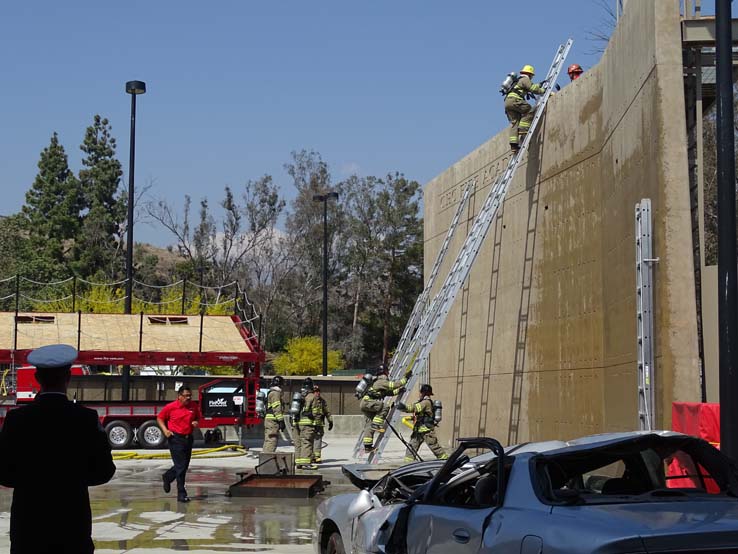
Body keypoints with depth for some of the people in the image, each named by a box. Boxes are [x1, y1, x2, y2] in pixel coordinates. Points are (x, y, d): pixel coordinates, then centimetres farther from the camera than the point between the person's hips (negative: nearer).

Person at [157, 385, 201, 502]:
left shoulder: (193, 406, 4)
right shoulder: (171, 407, -8)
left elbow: (197, 418, 21)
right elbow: (160, 418, 4)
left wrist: (196, 422, -3)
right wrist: (165, 430, -10)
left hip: (188, 438, 6)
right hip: (176, 438, -6)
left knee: (185, 465, 15)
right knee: (181, 466, -7)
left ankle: (167, 477, 43)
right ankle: (181, 494, -1)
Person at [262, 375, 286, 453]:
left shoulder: (271, 393, 22)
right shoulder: (276, 393, -11)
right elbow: (277, 409, -19)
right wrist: (281, 421, -20)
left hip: (268, 420, 10)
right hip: (273, 421, -10)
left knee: (268, 441, 14)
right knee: (272, 441, -12)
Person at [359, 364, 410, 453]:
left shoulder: (379, 382, 21)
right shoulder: (382, 382, -10)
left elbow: (389, 392, 22)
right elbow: (394, 385, -16)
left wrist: (399, 391, 7)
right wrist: (405, 378, -8)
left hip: (365, 404, 10)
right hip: (367, 402, -10)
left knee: (369, 425, 9)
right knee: (385, 407, -19)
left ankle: (367, 446, 9)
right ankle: (376, 425, -19)